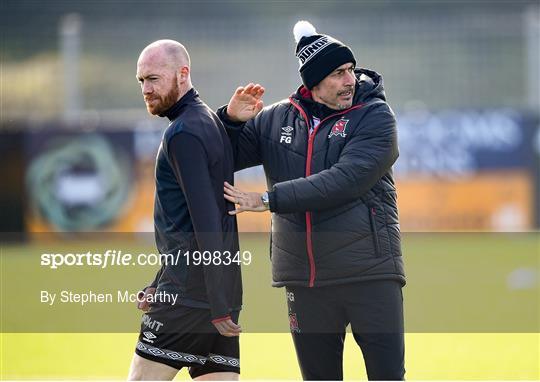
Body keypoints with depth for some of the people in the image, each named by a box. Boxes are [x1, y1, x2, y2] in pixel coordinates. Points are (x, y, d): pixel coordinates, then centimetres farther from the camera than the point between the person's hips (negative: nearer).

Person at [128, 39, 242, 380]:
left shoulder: (183, 133, -12)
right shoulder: (211, 123, 19)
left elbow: (205, 222, -19)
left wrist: (218, 307, -22)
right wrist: (158, 286, 25)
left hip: (189, 292, -9)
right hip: (224, 292, 9)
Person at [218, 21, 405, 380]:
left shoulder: (375, 116, -5)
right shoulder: (275, 119, 7)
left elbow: (346, 180, -19)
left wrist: (269, 199, -21)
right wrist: (231, 119, -6)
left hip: (370, 272, -3)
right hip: (304, 279, 3)